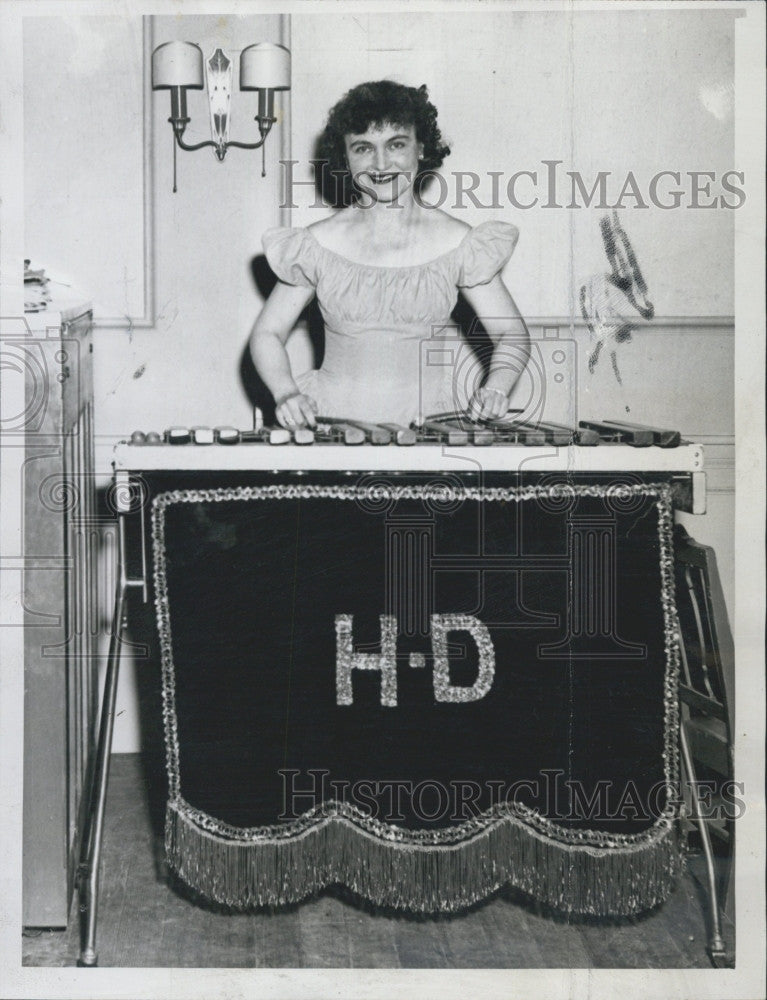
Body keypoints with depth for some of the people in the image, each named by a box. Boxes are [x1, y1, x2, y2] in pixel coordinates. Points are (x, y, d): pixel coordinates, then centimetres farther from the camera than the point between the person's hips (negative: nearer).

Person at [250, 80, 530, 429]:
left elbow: (512, 334, 8)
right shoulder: (319, 244, 2)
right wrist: (286, 393, -11)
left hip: (432, 424, 0)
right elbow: (267, 334, 9)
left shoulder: (457, 243, 2)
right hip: (336, 424, 0)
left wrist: (495, 389, -13)